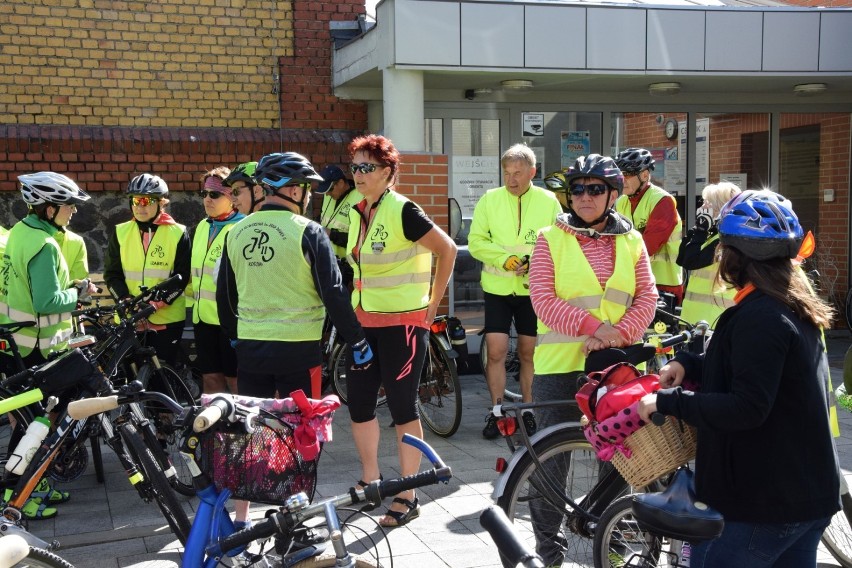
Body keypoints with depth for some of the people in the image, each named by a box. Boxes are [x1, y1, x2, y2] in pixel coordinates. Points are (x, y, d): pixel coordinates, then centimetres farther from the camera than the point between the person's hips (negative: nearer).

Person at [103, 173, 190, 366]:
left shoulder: (178, 234, 0)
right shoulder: (120, 232, 7)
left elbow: (181, 276, -3)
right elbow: (112, 273, 6)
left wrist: (156, 303, -16)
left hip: (166, 318, -2)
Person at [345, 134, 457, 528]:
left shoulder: (402, 211, -14)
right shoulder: (357, 213, 10)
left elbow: (447, 250, -14)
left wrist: (433, 302, -10)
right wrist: (356, 307, 18)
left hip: (402, 322, -8)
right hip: (363, 321, 8)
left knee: (401, 407, -2)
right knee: (358, 403, 12)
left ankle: (407, 497, 9)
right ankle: (370, 479, 32)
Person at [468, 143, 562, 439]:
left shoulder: (548, 201, 0)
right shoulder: (489, 199, -1)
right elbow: (476, 242, -2)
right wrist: (504, 258, -17)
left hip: (532, 289, 1)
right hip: (497, 288, 0)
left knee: (529, 352, 9)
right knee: (496, 350, -5)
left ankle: (527, 409, 25)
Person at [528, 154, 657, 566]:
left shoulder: (631, 241, 8)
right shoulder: (551, 239, -1)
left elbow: (647, 298, 3)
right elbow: (542, 299, -9)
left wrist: (617, 335, -14)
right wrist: (593, 326, -19)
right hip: (560, 364, -2)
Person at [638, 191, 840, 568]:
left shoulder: (759, 317, -22)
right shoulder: (797, 309, 9)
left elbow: (746, 408, -29)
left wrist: (667, 401, -23)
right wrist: (688, 364, 5)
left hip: (764, 502, -9)